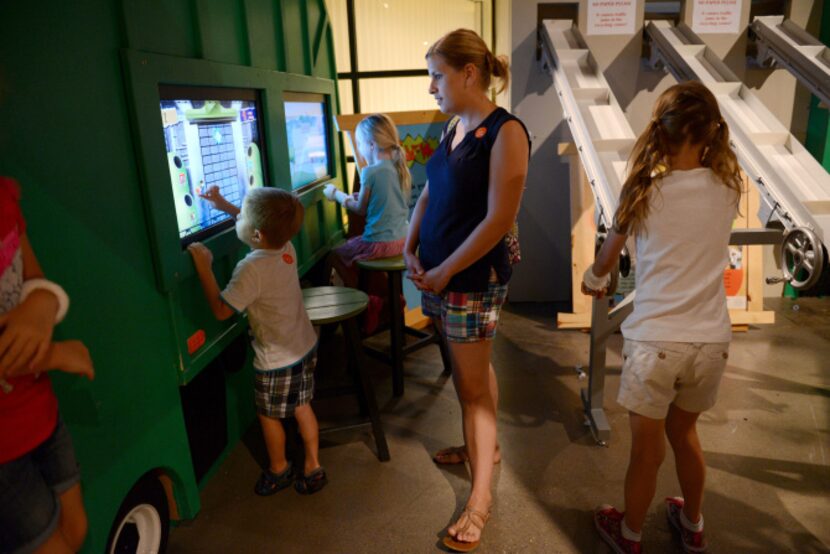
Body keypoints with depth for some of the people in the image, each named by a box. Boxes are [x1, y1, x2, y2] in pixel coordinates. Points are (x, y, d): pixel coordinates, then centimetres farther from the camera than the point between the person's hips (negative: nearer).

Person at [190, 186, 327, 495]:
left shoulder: (252, 269, -29)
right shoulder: (286, 247, -7)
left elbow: (221, 310, -21)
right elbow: (267, 225, 15)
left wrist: (203, 268, -17)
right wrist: (224, 205, 14)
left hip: (277, 360, -7)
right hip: (306, 346, 7)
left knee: (268, 415, 18)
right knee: (302, 407, 21)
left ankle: (279, 470, 40)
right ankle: (313, 467, 34)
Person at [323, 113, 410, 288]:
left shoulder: (370, 172, -18)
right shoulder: (400, 168, 3)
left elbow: (361, 209, -5)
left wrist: (336, 194, 9)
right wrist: (359, 197, 16)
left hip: (379, 244, -7)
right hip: (401, 239, 7)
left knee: (335, 257, 14)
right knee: (351, 243, 30)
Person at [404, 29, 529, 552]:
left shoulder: (506, 131, -16)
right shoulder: (455, 126, 9)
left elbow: (499, 220, -20)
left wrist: (445, 272, -15)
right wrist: (411, 249, 2)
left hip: (473, 276, -7)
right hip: (440, 271, 7)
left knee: (472, 383, 0)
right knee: (473, 369, 21)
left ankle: (481, 496, 15)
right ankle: (484, 446, 41)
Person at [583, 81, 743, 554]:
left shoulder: (644, 191, -9)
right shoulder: (728, 187, -1)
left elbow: (607, 258, 8)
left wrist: (593, 280, 26)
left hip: (655, 341, -4)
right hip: (712, 340, 4)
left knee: (647, 451, 14)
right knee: (684, 432, 27)